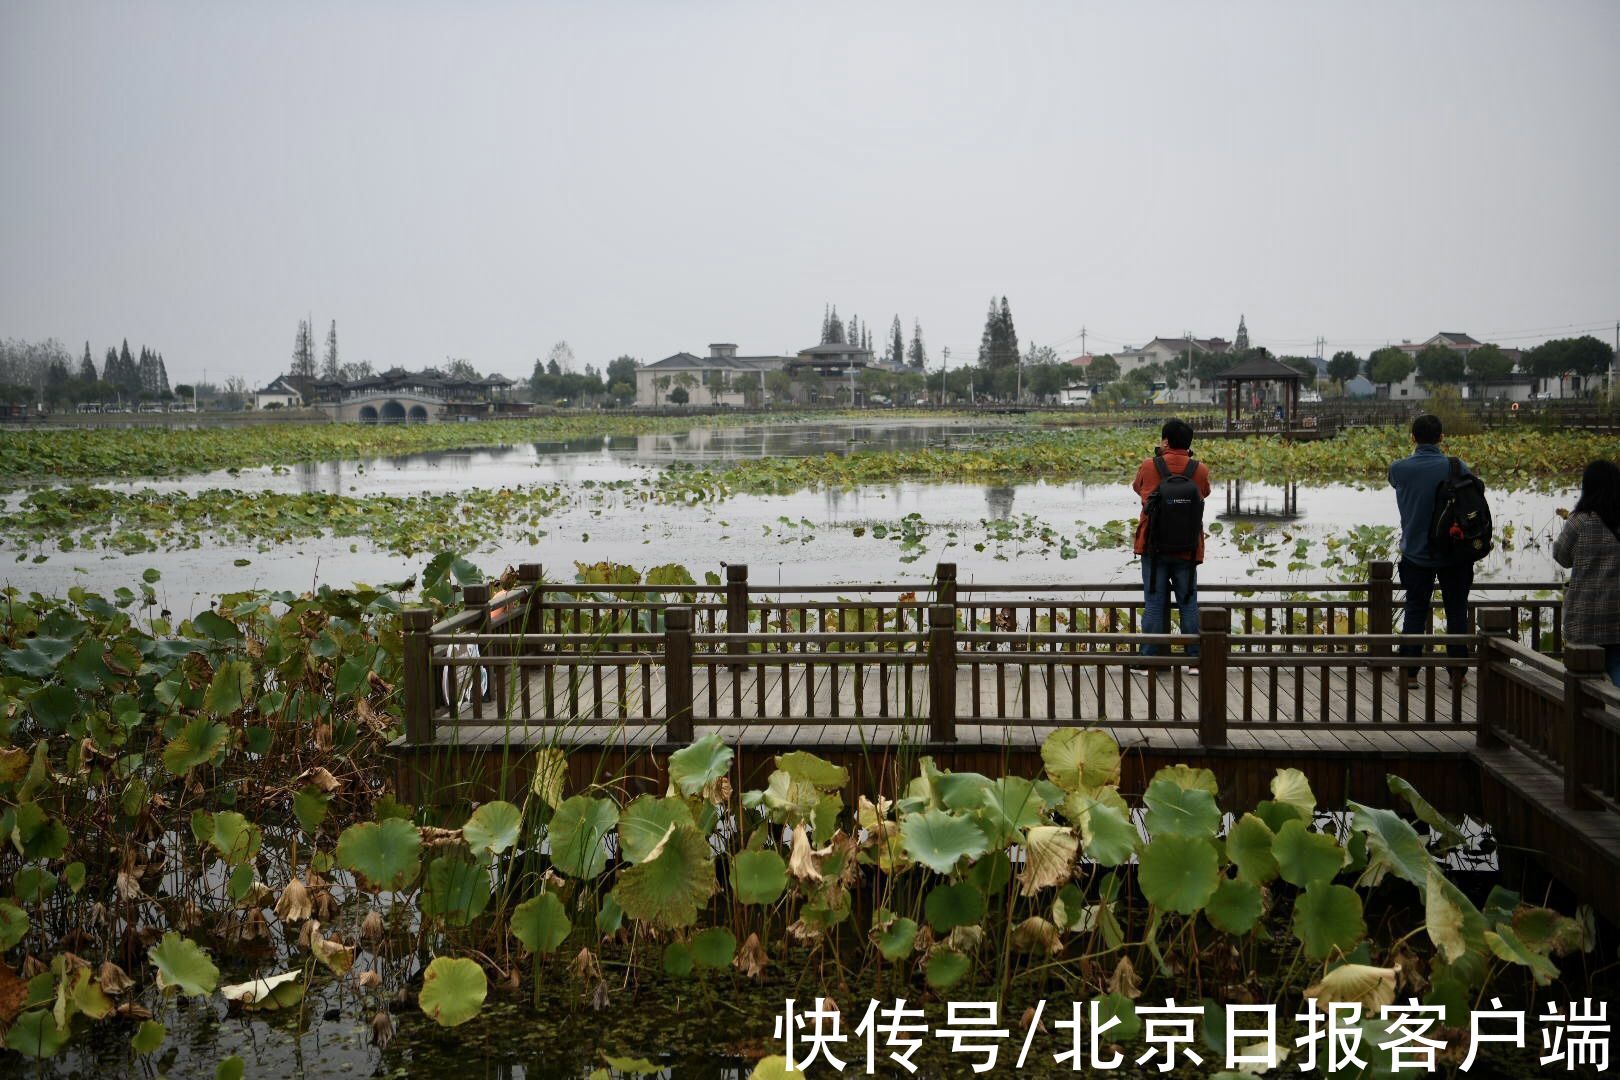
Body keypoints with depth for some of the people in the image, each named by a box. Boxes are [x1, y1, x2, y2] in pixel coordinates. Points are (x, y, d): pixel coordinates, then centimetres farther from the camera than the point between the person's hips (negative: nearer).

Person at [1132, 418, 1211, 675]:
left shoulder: (1148, 467, -6)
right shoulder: (1200, 470, -3)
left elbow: (1137, 487, 14)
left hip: (1153, 548, -1)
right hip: (1187, 550, 1)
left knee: (1154, 603, 3)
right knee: (1188, 603, 10)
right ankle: (1194, 659, 11)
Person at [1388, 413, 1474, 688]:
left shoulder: (1399, 469, -10)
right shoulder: (1456, 468, -12)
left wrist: (1416, 452, 18)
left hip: (1416, 554, 1)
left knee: (1414, 613, 10)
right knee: (1456, 612, 11)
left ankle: (1410, 673, 10)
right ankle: (1458, 672, 15)